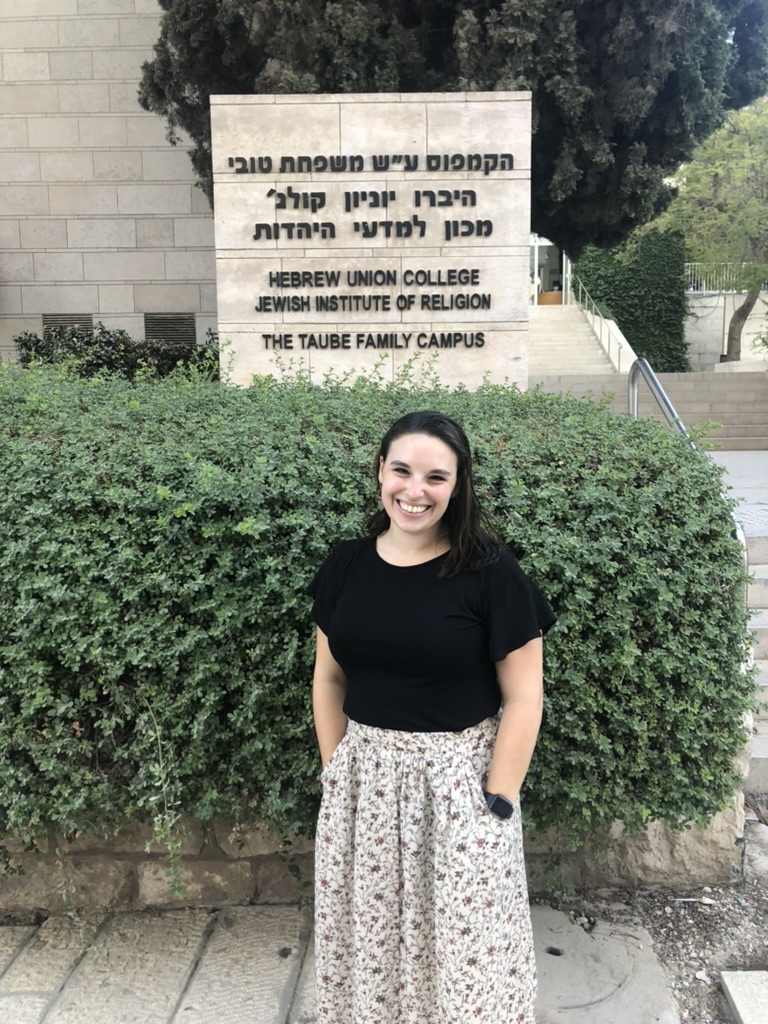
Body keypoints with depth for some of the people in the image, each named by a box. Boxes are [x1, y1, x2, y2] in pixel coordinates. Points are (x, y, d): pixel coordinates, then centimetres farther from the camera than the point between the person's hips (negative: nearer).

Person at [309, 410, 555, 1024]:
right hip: (364, 781, 4)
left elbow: (523, 697, -8)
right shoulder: (344, 567, 0)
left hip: (458, 780, -3)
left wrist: (496, 803, -10)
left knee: (467, 949, 7)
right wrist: (335, 773, 5)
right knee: (368, 940, 16)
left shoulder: (491, 573, -12)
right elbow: (328, 679, 9)